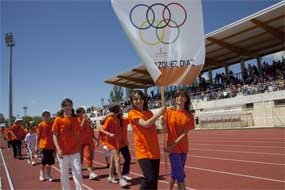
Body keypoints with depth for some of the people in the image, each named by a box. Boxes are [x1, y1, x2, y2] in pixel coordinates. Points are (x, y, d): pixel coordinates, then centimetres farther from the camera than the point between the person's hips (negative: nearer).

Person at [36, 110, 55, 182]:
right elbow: (38, 136, 1)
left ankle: (48, 175, 20)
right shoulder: (41, 125, -3)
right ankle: (42, 175, 21)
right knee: (43, 162, 3)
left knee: (50, 162, 8)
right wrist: (37, 146, -1)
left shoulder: (52, 124, 3)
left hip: (51, 146, 3)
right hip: (43, 146, -2)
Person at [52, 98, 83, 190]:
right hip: (63, 151, -2)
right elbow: (55, 136, -5)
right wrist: (58, 149, -14)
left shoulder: (75, 119, 5)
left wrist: (79, 147, 7)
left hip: (75, 151, 2)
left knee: (78, 172, 1)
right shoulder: (58, 119, -4)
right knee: (64, 173, 9)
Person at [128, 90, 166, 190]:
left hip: (154, 150, 6)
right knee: (149, 178, -16)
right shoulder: (132, 113, -6)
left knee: (155, 178, 11)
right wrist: (159, 113, -16)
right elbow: (146, 124, -21)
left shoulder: (149, 113, 13)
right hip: (143, 151, -6)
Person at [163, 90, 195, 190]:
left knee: (175, 172, 18)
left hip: (183, 148, 3)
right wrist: (166, 145, -15)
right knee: (180, 174, 0)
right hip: (172, 147, -3)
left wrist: (173, 145, -16)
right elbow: (164, 128, -4)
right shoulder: (169, 111, -7)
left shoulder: (189, 115, -4)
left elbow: (184, 133, -9)